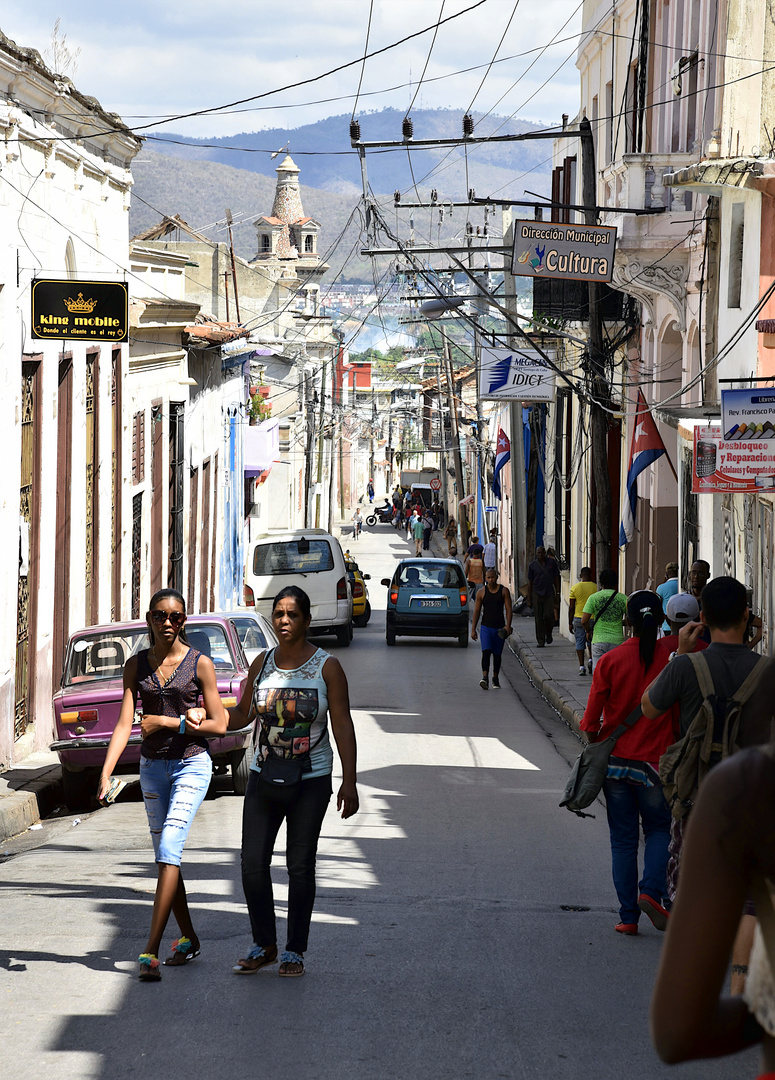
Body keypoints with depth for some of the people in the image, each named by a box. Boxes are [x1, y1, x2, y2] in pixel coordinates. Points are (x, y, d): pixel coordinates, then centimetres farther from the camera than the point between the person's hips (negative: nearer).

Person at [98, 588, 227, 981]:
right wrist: (106, 772, -18)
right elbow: (124, 724, -5)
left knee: (168, 848, -17)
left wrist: (165, 722, -11)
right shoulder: (136, 665, 3)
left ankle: (150, 950, -21)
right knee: (165, 856, 12)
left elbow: (218, 725, -6)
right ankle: (188, 938, 28)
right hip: (153, 766, 5)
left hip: (191, 764, -5)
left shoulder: (199, 664, -7)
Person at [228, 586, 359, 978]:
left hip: (310, 781, -3)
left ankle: (295, 950, 12)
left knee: (300, 866, 1)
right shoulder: (262, 663, 5)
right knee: (252, 863, -3)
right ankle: (263, 945, 12)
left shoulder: (326, 667, -5)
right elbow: (241, 714, 13)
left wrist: (349, 782, -9)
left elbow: (342, 725, -5)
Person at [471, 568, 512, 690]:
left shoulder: (504, 591, 2)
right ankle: (485, 678, -27)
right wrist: (473, 630, 2)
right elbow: (476, 611, 6)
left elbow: (508, 609, 0)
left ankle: (496, 678, 24)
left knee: (497, 654, 9)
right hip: (486, 626, -1)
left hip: (499, 628, 1)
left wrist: (508, 625, -14)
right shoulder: (481, 592, 3)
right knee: (486, 651, -18)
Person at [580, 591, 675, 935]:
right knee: (658, 829, 16)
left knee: (623, 839, 9)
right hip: (657, 761, -1)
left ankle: (628, 915, 7)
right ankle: (652, 891, -7)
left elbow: (591, 719, -4)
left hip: (616, 761, 1)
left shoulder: (610, 661, -6)